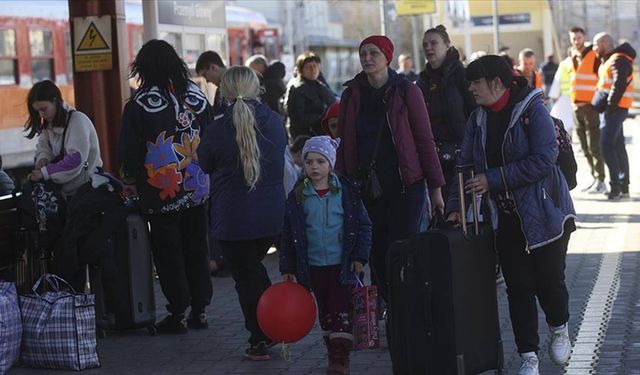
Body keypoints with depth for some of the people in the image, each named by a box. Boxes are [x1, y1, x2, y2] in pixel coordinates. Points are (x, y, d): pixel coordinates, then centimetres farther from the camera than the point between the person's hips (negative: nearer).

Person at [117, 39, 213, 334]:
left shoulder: (138, 107, -12)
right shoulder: (197, 97, 2)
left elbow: (128, 154, -7)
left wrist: (130, 183, 9)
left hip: (161, 193, -4)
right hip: (197, 190, 4)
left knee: (167, 252, 4)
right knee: (196, 248, 12)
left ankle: (178, 314, 6)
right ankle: (199, 309, 16)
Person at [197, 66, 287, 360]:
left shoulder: (220, 129, -14)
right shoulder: (274, 122, -3)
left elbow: (205, 164, 4)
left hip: (234, 219, -4)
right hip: (272, 215, 4)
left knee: (246, 277, 6)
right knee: (255, 267, 24)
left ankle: (259, 342, 9)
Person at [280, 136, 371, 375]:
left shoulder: (346, 191, -3)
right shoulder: (298, 196, 2)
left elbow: (363, 225, 1)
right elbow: (289, 234, 5)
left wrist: (360, 256, -5)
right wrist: (287, 268, 3)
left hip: (341, 263, -3)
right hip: (313, 265, 3)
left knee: (341, 309, -4)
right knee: (325, 311, 11)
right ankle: (333, 353, 20)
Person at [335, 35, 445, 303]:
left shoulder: (406, 91, -2)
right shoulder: (351, 95, 8)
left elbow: (425, 140, -1)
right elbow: (344, 143, 11)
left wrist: (435, 187, -4)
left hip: (405, 185, -3)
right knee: (377, 254, 2)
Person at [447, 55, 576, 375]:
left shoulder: (532, 109, -14)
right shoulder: (478, 119, 5)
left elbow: (543, 160, -22)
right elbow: (467, 165, 7)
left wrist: (492, 180, -22)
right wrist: (455, 206, -6)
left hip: (544, 212, -5)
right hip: (505, 216, 5)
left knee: (549, 281, 2)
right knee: (518, 287, 2)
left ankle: (559, 330, 33)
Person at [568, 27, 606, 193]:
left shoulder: (594, 56, -7)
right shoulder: (571, 59, 15)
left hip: (591, 106, -7)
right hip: (576, 107, 7)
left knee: (594, 146, -9)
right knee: (585, 147, 10)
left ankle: (600, 181, -7)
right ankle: (595, 178, 18)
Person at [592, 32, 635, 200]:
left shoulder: (618, 60, -14)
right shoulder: (607, 60, 18)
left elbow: (619, 85, -23)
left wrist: (610, 105, -20)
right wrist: (607, 106, 10)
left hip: (616, 108, -10)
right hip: (612, 108, 10)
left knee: (606, 145, -14)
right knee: (618, 146, 12)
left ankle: (616, 186, -15)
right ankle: (623, 187, 17)